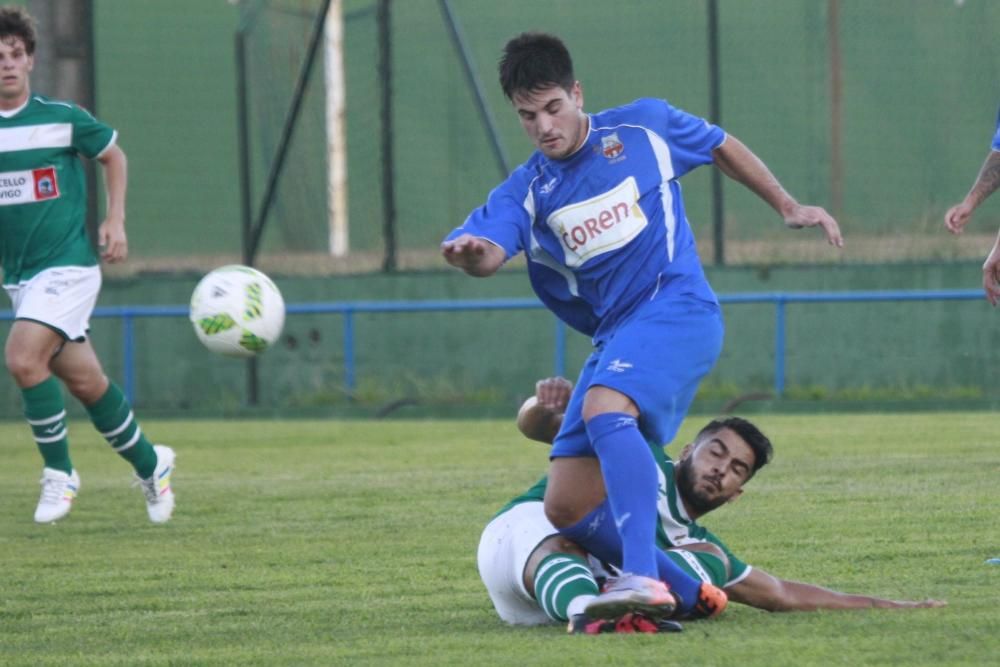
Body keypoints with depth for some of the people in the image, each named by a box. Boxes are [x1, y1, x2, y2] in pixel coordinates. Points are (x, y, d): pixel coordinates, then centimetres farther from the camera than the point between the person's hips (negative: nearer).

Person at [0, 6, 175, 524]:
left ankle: (59, 472, -8)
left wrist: (115, 220, 4)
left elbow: (112, 154, 12)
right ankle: (150, 465, 28)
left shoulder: (61, 118, -6)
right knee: (82, 379, 8)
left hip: (68, 264, -4)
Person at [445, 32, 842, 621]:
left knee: (604, 410, -35)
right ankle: (686, 589, 12)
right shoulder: (526, 193, 5)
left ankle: (643, 577, -45)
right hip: (614, 336, 6)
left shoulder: (644, 126, 3)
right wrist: (470, 254, -39)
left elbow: (723, 147, 22)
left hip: (679, 308, -6)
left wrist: (788, 207, 21)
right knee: (567, 511, -3)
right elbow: (490, 251, -15)